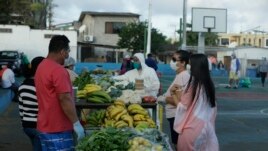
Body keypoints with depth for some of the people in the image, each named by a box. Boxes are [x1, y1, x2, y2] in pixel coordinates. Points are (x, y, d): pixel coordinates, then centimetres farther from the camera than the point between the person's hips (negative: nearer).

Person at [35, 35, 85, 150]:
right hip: (57, 128, -10)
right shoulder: (58, 70, -18)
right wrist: (76, 123, -18)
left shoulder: (42, 66, 13)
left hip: (45, 126, 10)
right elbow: (65, 99, -22)